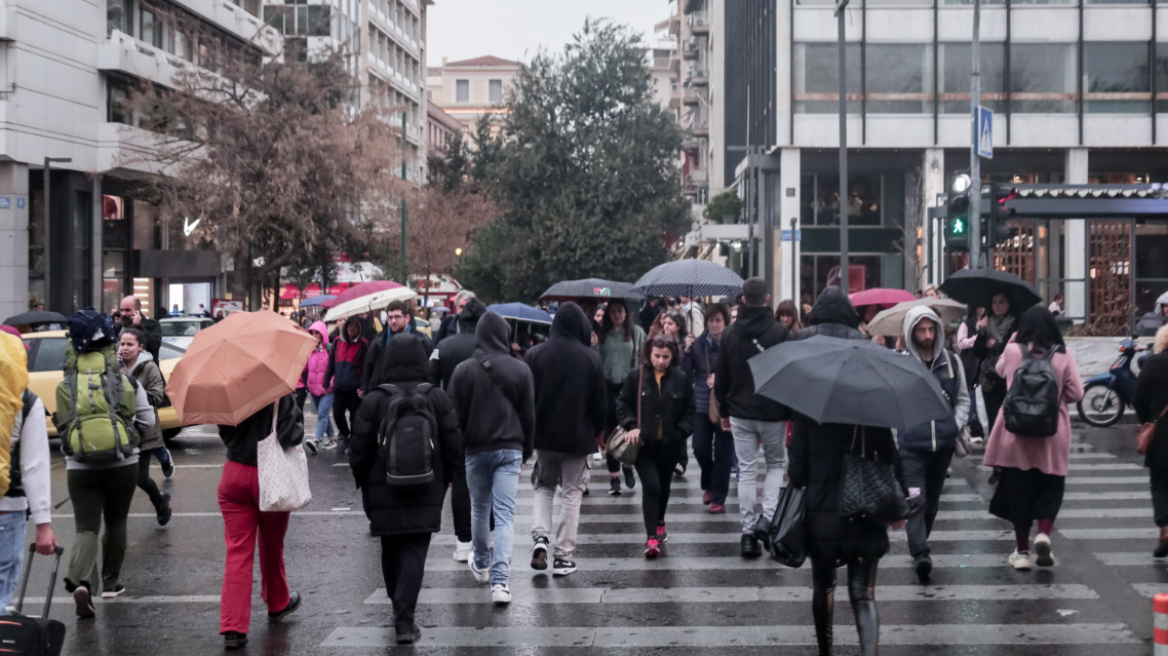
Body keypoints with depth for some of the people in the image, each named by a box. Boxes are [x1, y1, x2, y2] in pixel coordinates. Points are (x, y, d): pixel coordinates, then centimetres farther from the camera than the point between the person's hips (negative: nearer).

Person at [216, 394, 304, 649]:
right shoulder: (282, 397, -15)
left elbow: (224, 432, 7)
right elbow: (292, 436, -21)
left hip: (234, 474, 2)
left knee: (237, 551, 2)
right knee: (271, 546, 19)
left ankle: (232, 628, -6)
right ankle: (277, 604, 42)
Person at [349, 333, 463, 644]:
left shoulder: (373, 400, -8)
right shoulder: (437, 399, -3)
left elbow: (360, 449, -5)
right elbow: (454, 446, -1)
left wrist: (363, 483, 11)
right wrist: (445, 479, 13)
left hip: (384, 490, 0)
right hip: (426, 492, 0)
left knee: (391, 551, 16)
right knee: (414, 553, -1)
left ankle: (400, 610, 28)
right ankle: (405, 619, -12)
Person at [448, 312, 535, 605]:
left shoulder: (463, 371, -6)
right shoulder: (521, 370, -3)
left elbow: (455, 416, -1)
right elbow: (529, 415, 3)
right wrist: (526, 453, 13)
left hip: (476, 449, 0)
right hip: (510, 449, 0)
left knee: (479, 509, 19)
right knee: (505, 515, -4)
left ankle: (481, 564, 38)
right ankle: (499, 580, -14)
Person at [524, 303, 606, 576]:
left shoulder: (536, 354, -7)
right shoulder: (592, 358, -10)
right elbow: (599, 401, -3)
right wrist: (598, 431, 13)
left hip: (543, 434, 1)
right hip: (578, 437, -1)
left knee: (543, 488, 20)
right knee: (572, 495, 8)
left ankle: (540, 536, -2)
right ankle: (563, 557, 5)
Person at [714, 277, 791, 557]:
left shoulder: (730, 334, 2)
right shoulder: (780, 332, -10)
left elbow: (721, 379, 8)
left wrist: (724, 412, 18)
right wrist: (793, 412, 0)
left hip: (740, 414, 2)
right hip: (773, 413, -2)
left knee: (746, 471, 8)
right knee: (775, 464, 16)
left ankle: (749, 532, 5)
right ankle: (769, 517, -4)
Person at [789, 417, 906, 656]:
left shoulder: (806, 417, -5)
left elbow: (797, 470, -6)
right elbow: (893, 462, 1)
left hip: (822, 519, 0)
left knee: (823, 586, 20)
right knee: (863, 594, 3)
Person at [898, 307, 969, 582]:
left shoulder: (952, 361, 6)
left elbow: (963, 398, 16)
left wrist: (957, 424, 2)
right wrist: (904, 423, -7)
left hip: (944, 443, 4)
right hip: (912, 445, -4)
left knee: (932, 501, 15)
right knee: (916, 501, -14)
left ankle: (919, 545, 32)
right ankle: (920, 554, -21)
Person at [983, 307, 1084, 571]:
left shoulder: (1012, 351, -5)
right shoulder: (1062, 355, -6)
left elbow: (999, 370, 17)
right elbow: (1076, 393, -4)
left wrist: (1011, 341, 18)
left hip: (1016, 433, 0)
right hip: (1052, 434, 0)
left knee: (1018, 490, 9)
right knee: (1050, 488, 13)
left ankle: (1022, 551, 12)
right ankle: (1044, 533, -11)